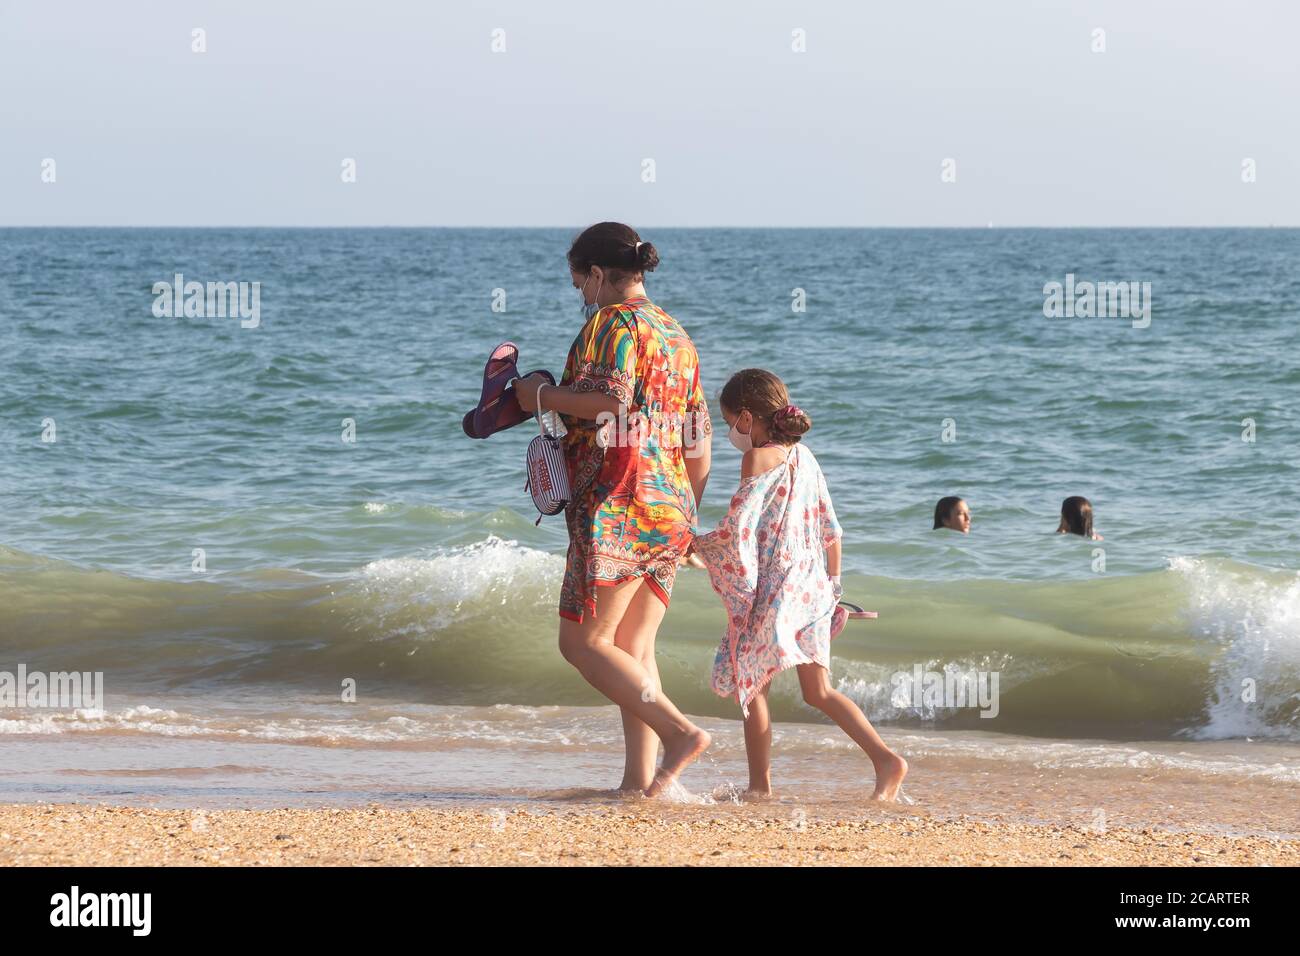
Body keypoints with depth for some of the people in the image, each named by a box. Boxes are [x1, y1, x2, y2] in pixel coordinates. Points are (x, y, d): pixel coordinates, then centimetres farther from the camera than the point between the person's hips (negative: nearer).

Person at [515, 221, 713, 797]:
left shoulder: (613, 322, -6)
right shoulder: (676, 335, 21)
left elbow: (612, 399, -23)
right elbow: (699, 440, 22)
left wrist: (543, 396, -9)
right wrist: (688, 518, 28)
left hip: (619, 507, -9)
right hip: (670, 513, 9)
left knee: (583, 642, -4)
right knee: (634, 651, 9)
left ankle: (680, 733, -16)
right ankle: (640, 780, 2)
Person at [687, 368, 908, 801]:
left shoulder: (758, 459, -10)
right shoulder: (804, 457, 12)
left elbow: (736, 529, -17)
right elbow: (831, 531, 16)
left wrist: (697, 545, 0)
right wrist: (833, 586, 24)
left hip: (772, 593, -8)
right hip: (812, 590, 8)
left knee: (752, 685, 4)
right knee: (819, 691, 12)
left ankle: (760, 785, 4)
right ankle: (885, 759, 0)